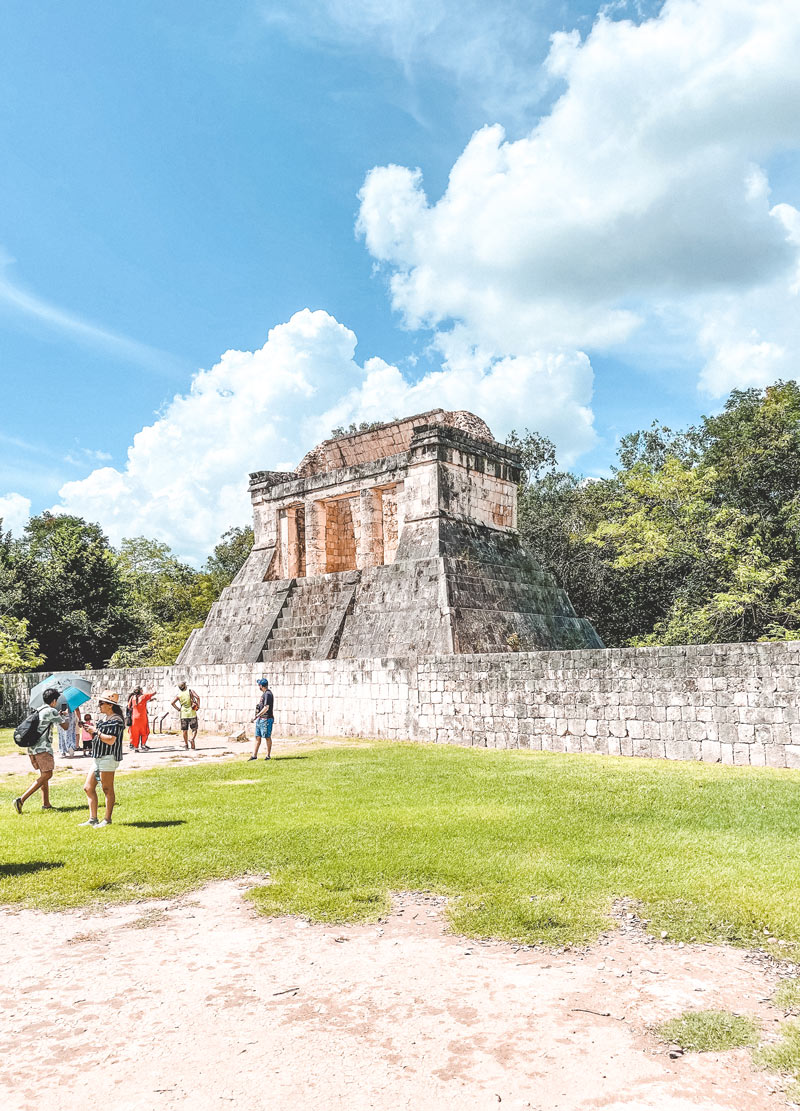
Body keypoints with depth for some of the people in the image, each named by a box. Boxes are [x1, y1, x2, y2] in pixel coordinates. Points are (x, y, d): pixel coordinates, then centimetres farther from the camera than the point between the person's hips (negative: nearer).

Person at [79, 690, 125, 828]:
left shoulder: (116, 720, -12)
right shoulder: (103, 718, 17)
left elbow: (111, 740, -22)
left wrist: (96, 731, -14)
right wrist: (91, 731, 3)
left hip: (108, 758, -10)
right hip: (98, 758, 10)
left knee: (107, 789, -4)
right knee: (88, 787, 10)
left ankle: (107, 819, 2)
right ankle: (92, 819, 16)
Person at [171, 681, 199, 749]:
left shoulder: (178, 694, 1)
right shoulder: (190, 691, -3)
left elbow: (172, 703, -8)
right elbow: (197, 697, -15)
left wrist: (178, 709, 3)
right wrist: (198, 706, -6)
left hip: (184, 714, 1)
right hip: (192, 713, -1)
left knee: (185, 730, 13)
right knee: (194, 729, 6)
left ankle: (186, 744, 15)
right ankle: (192, 739, -20)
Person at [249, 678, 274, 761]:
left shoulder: (268, 694, -16)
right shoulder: (264, 693, 13)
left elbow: (266, 708, -22)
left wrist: (257, 716, -21)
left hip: (266, 719, -10)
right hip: (260, 719, 10)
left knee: (267, 737, -1)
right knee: (257, 737, 9)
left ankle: (268, 755, 7)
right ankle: (254, 755, 13)